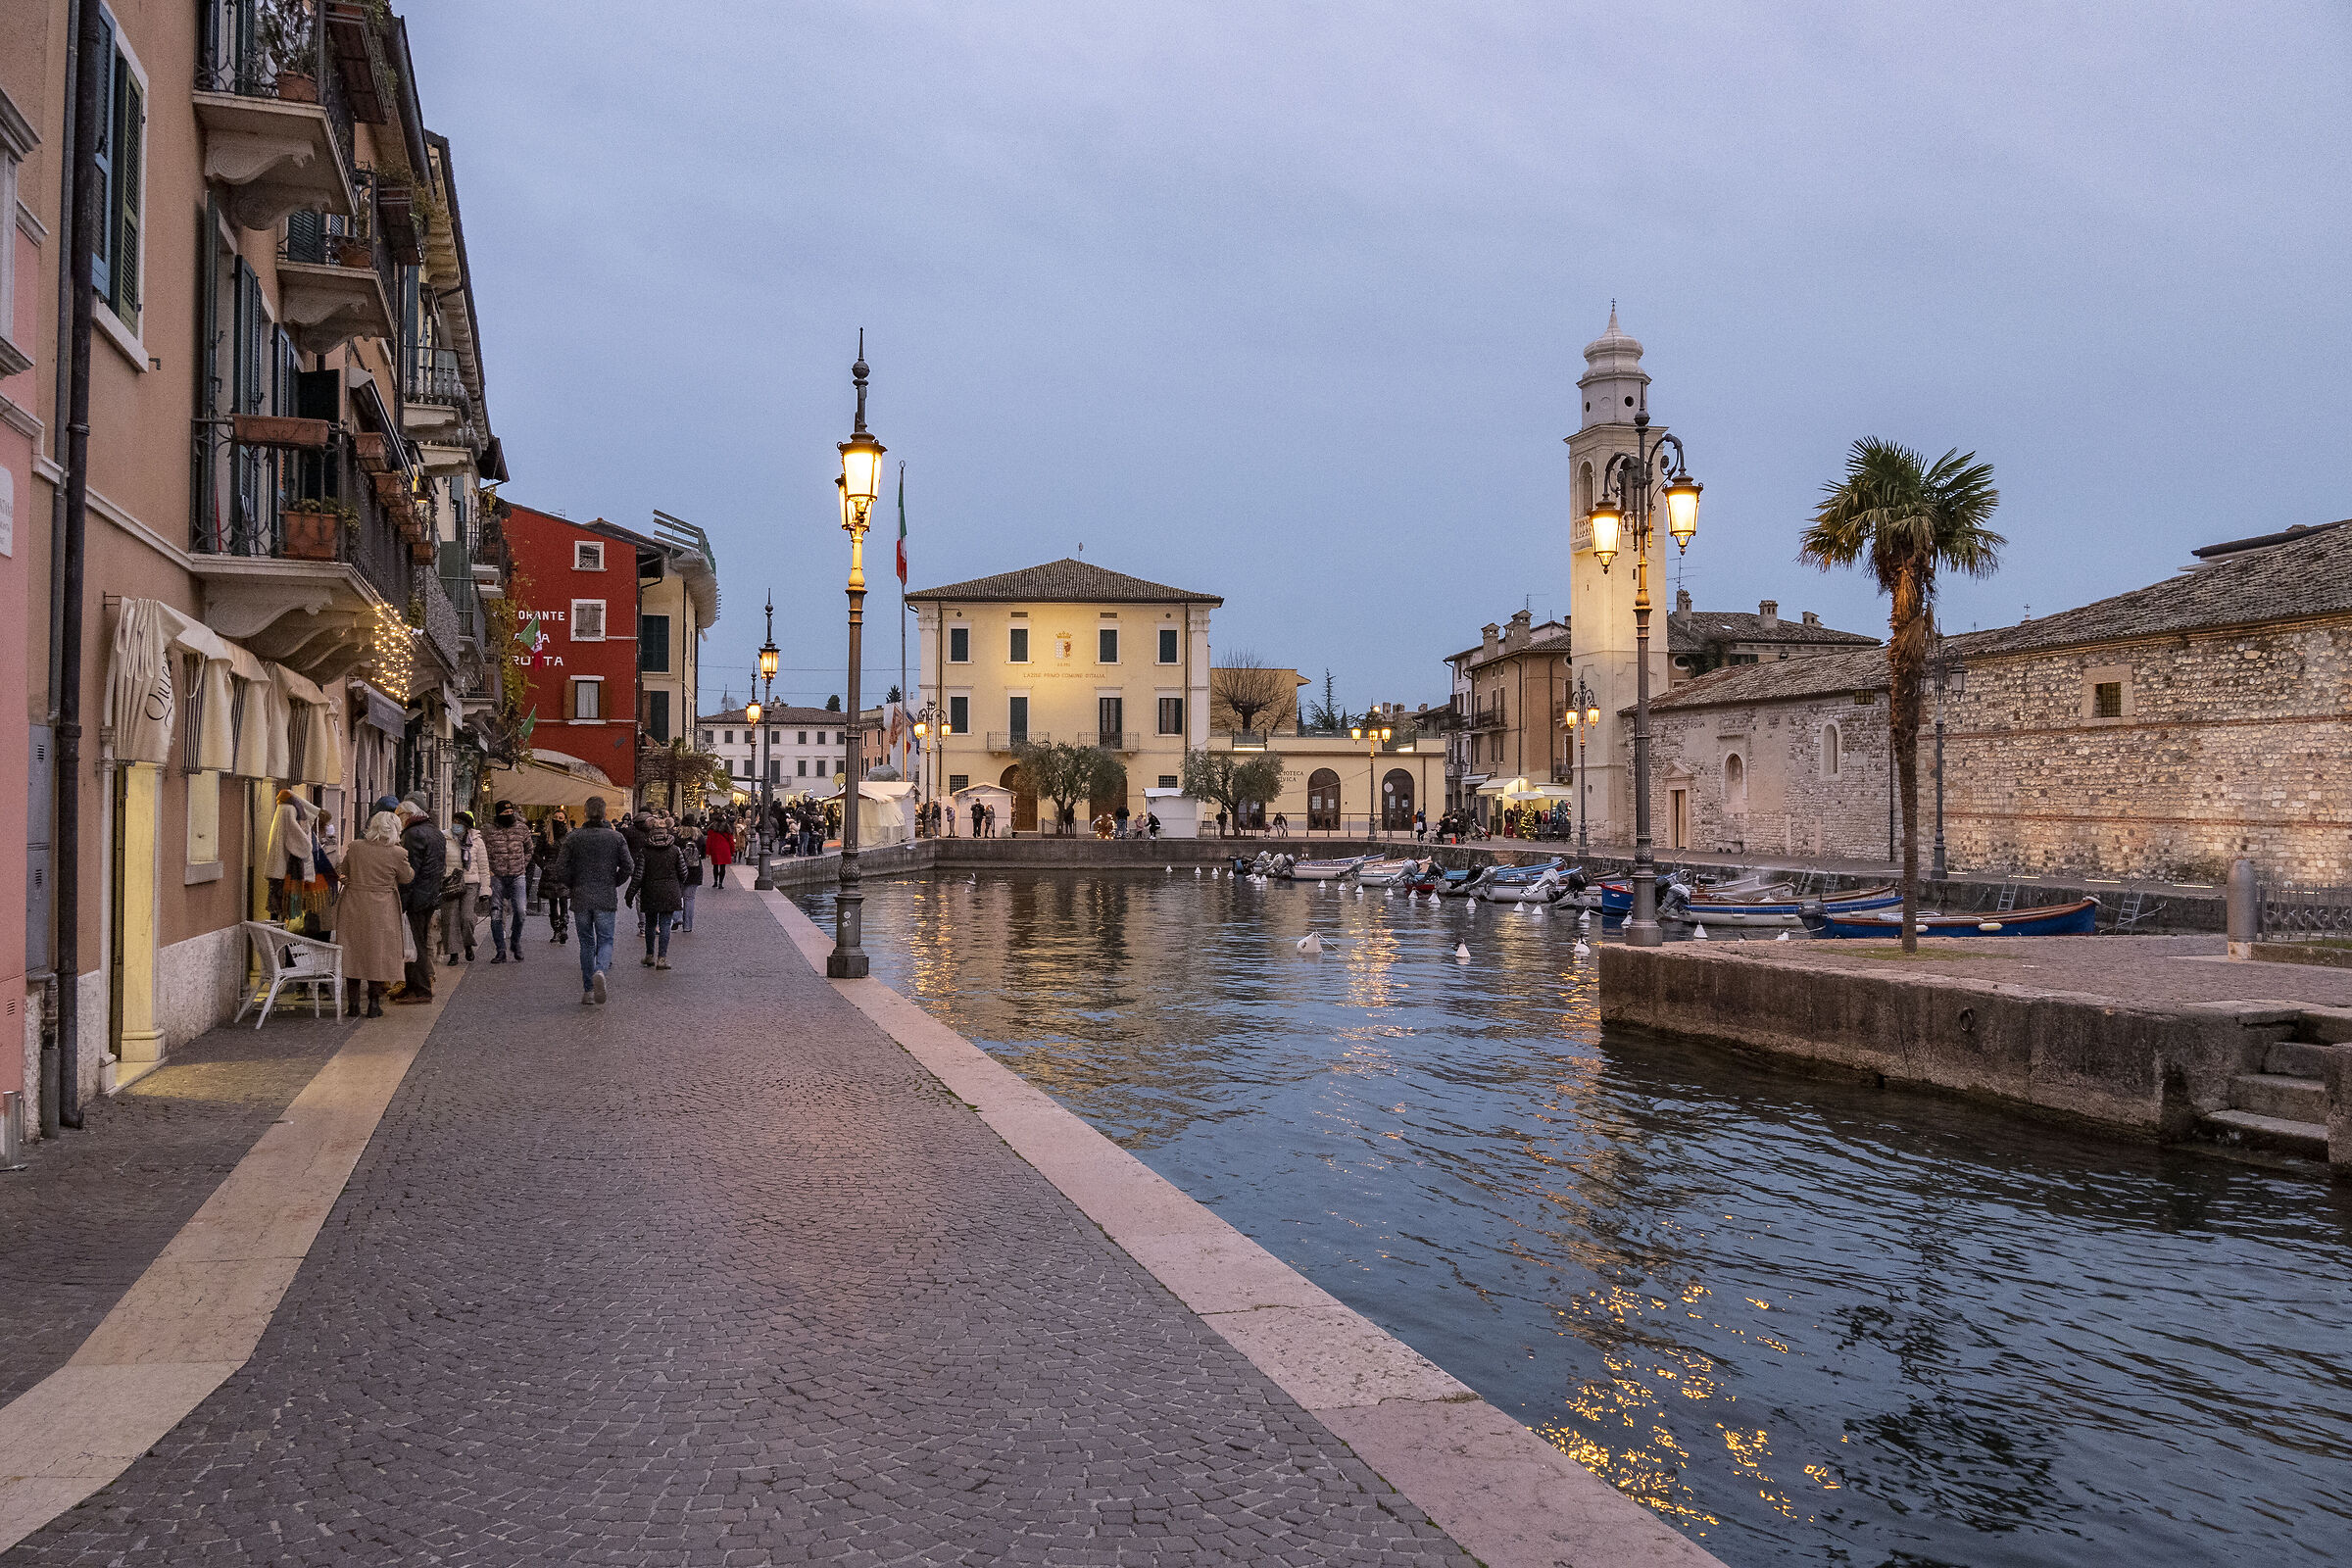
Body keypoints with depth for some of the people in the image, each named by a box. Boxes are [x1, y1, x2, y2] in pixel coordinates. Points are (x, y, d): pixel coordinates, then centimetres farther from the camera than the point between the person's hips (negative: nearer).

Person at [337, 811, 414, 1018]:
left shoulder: (355, 848, -1)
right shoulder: (397, 854, -11)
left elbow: (345, 873, 12)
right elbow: (407, 878, 3)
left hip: (353, 907, 2)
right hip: (381, 911, -2)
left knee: (353, 953, 10)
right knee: (377, 954, 8)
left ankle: (354, 1004, 12)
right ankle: (374, 1005, 9)